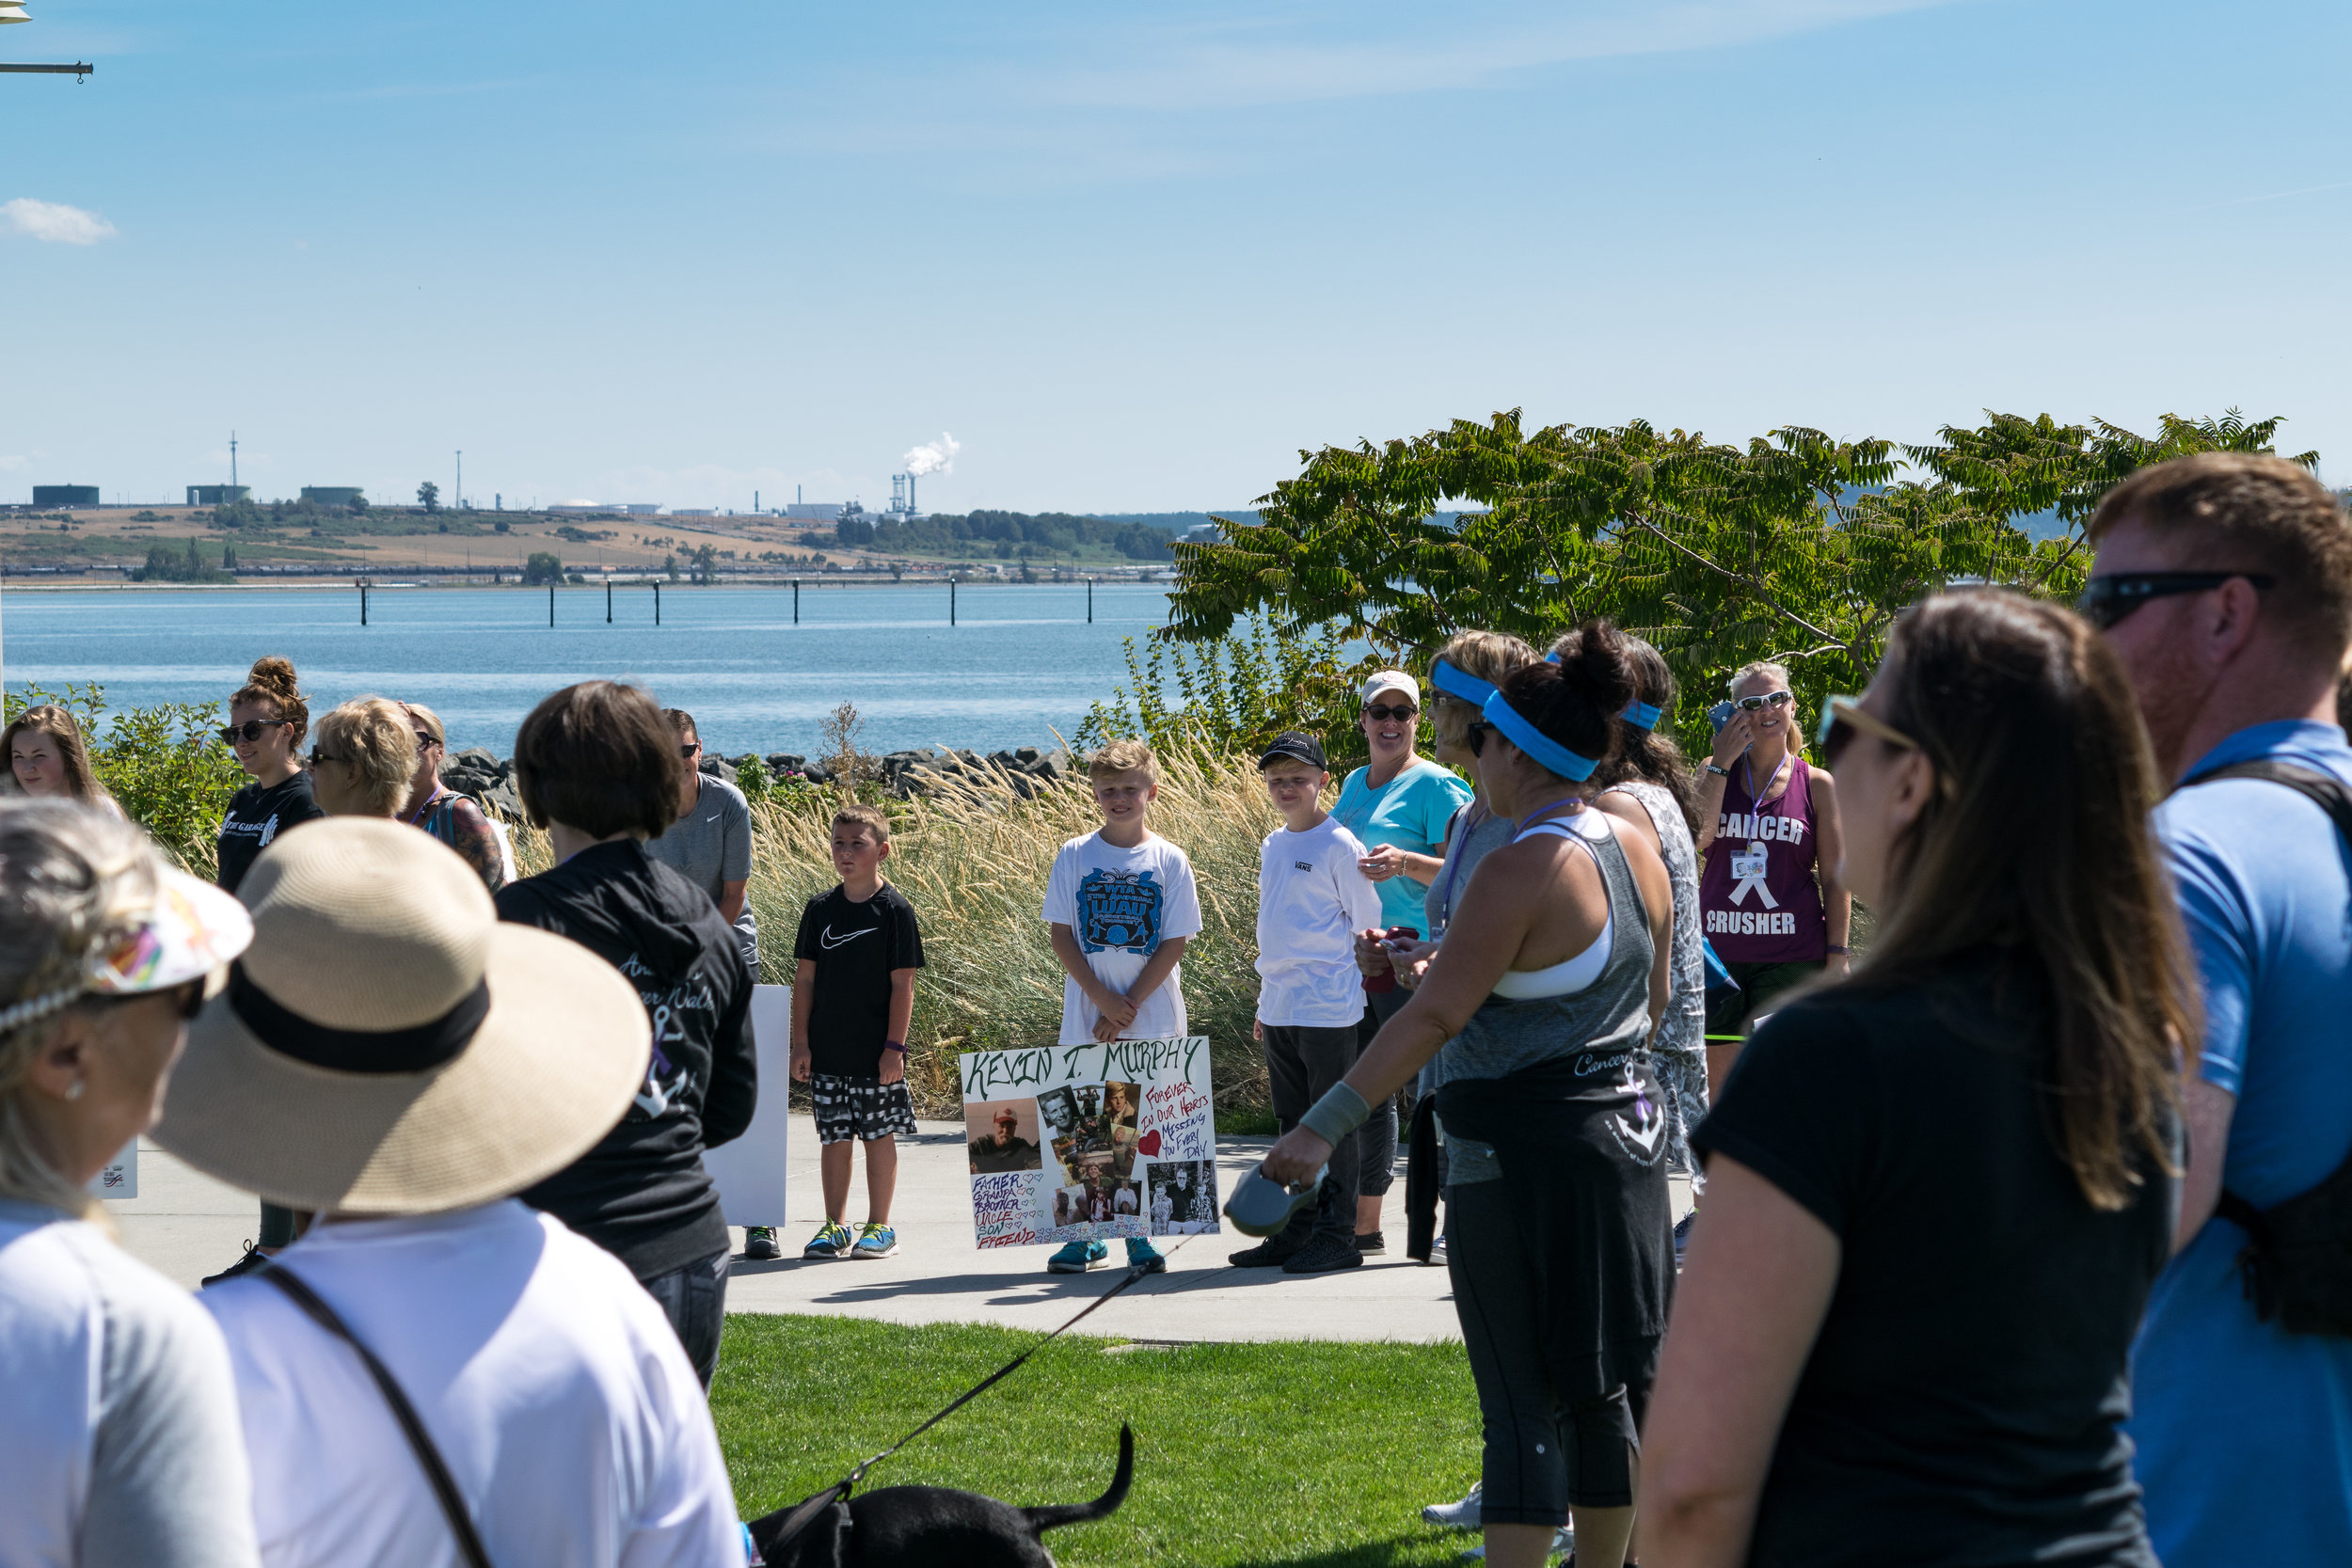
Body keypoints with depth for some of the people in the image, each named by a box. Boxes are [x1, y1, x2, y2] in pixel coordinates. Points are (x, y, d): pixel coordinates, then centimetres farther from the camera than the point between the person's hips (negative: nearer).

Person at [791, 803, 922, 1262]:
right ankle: (835, 1228, 16)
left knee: (879, 1136, 3)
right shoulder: (821, 909, 6)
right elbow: (805, 978, 8)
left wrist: (895, 1047, -11)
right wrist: (801, 1042, 3)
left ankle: (879, 1227, 12)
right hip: (827, 1051, 3)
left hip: (876, 1052, -3)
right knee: (834, 1137, 7)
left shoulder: (895, 910, -5)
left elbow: (902, 983, -6)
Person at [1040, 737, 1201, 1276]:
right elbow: (1062, 936, 1)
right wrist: (1102, 998, -10)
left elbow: (1173, 944, -2)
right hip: (1086, 1018, 1)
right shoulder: (1073, 857, 4)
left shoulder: (1169, 861, 1)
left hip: (1152, 1018, -1)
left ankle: (1139, 1234, 9)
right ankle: (1084, 1237, 9)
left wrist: (1128, 1006, -9)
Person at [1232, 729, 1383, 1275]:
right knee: (1293, 1126, 12)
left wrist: (1338, 983, -6)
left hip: (1326, 1009, -8)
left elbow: (1367, 925, -6)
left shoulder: (1339, 846, -9)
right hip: (1278, 1007, 8)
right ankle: (1298, 1232, 19)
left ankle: (1337, 1237, 1)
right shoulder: (1271, 846, 14)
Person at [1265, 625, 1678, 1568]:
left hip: (1528, 1157, -8)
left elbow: (1434, 1015, -23)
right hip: (1626, 1134, 8)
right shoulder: (1636, 854, 6)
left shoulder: (1521, 869, -19)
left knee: (1525, 1400, -5)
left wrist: (1324, 1125, -23)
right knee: (1602, 1384, 16)